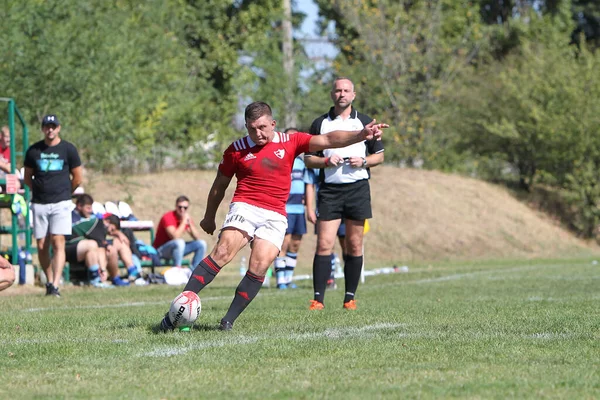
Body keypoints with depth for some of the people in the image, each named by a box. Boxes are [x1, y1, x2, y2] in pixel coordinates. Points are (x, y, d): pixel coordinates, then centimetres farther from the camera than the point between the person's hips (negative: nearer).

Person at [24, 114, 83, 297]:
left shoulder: (68, 149, 2)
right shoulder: (33, 150, 7)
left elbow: (77, 178, 8)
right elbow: (27, 177, 16)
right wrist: (39, 191, 12)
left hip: (61, 203, -2)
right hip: (39, 204, 2)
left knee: (58, 243, -13)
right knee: (42, 246, 2)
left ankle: (55, 285, -19)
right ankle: (49, 281, 17)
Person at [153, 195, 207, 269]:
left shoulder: (187, 217, 2)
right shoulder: (168, 217, -20)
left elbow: (197, 237, -2)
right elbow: (175, 237, -32)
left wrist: (190, 223, -16)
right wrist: (184, 222, -26)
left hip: (178, 247, 8)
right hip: (161, 250, -8)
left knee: (201, 244, -4)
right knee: (179, 242, -37)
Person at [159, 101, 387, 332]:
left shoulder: (289, 142, 7)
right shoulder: (237, 149, 6)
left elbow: (328, 140, -1)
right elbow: (219, 185, 19)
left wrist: (361, 135, -15)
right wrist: (209, 217, 27)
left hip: (275, 217, 2)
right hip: (244, 207, -2)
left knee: (259, 268, -17)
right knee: (222, 253, -23)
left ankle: (229, 320, -7)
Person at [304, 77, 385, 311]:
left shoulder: (365, 123, 9)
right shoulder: (320, 124, 8)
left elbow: (379, 155, 12)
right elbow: (308, 159, 10)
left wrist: (363, 162, -8)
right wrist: (326, 161, -10)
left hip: (358, 188, 0)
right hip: (329, 189, 0)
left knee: (354, 246, 2)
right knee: (324, 245, -9)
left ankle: (350, 297, 10)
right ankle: (318, 298, -9)